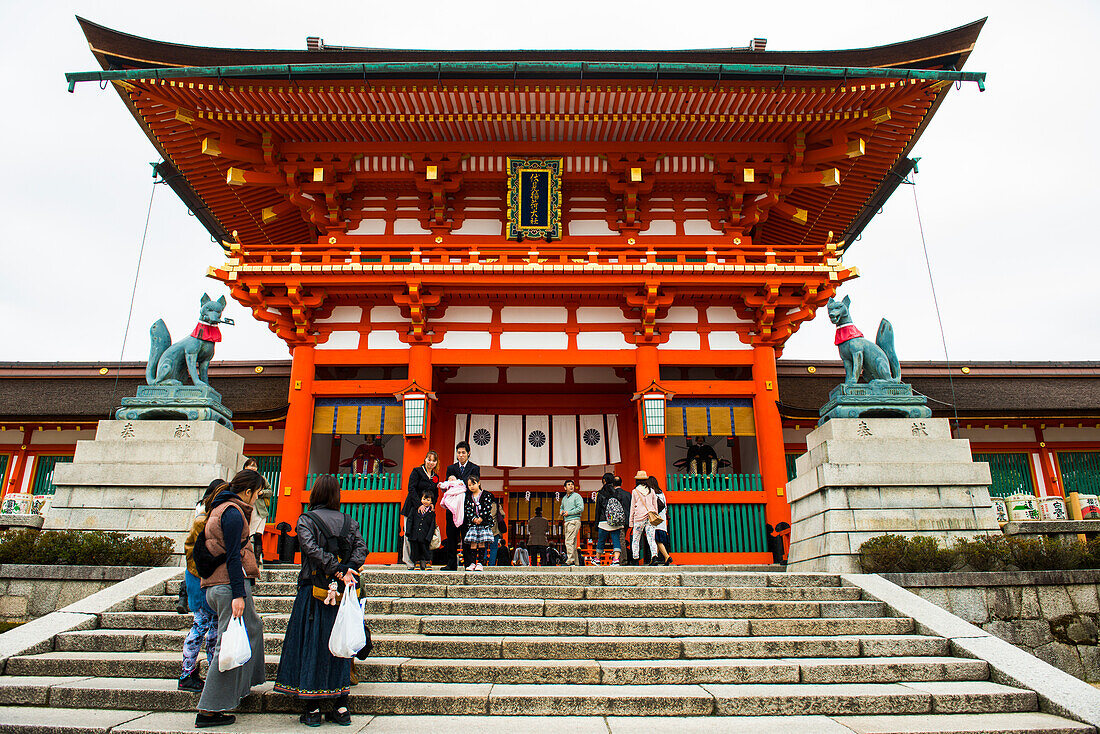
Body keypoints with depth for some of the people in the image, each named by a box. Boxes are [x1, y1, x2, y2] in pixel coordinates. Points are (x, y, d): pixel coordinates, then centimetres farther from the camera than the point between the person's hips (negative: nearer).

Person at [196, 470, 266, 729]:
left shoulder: (220, 509, 18)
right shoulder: (233, 513, -13)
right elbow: (233, 557, -19)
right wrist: (238, 594, -21)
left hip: (214, 587, 11)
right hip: (231, 585, -11)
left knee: (253, 627, 25)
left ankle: (245, 682, 36)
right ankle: (209, 710, -1)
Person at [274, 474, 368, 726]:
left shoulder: (305, 520, -4)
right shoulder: (349, 522, 6)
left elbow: (311, 549, -18)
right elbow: (361, 548, -7)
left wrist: (338, 572, -17)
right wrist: (347, 571, -15)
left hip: (313, 591, -3)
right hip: (341, 592, 3)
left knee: (310, 644, 5)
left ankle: (312, 710, 10)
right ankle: (341, 708, 13)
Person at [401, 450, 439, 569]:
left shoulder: (436, 476, 15)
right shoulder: (417, 471, -2)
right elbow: (411, 489, -11)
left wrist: (432, 505, 0)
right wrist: (419, 505, -19)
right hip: (413, 508, -5)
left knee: (426, 535, -2)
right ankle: (409, 562, 1)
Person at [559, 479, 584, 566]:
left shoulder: (577, 496, -2)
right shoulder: (564, 498, 20)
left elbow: (581, 508, -12)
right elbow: (562, 508, 34)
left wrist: (569, 513, -12)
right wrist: (562, 512, 9)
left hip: (574, 521, -8)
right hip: (566, 522, 8)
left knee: (569, 541, -16)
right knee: (572, 542, 8)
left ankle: (570, 560, -18)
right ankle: (575, 562, 11)